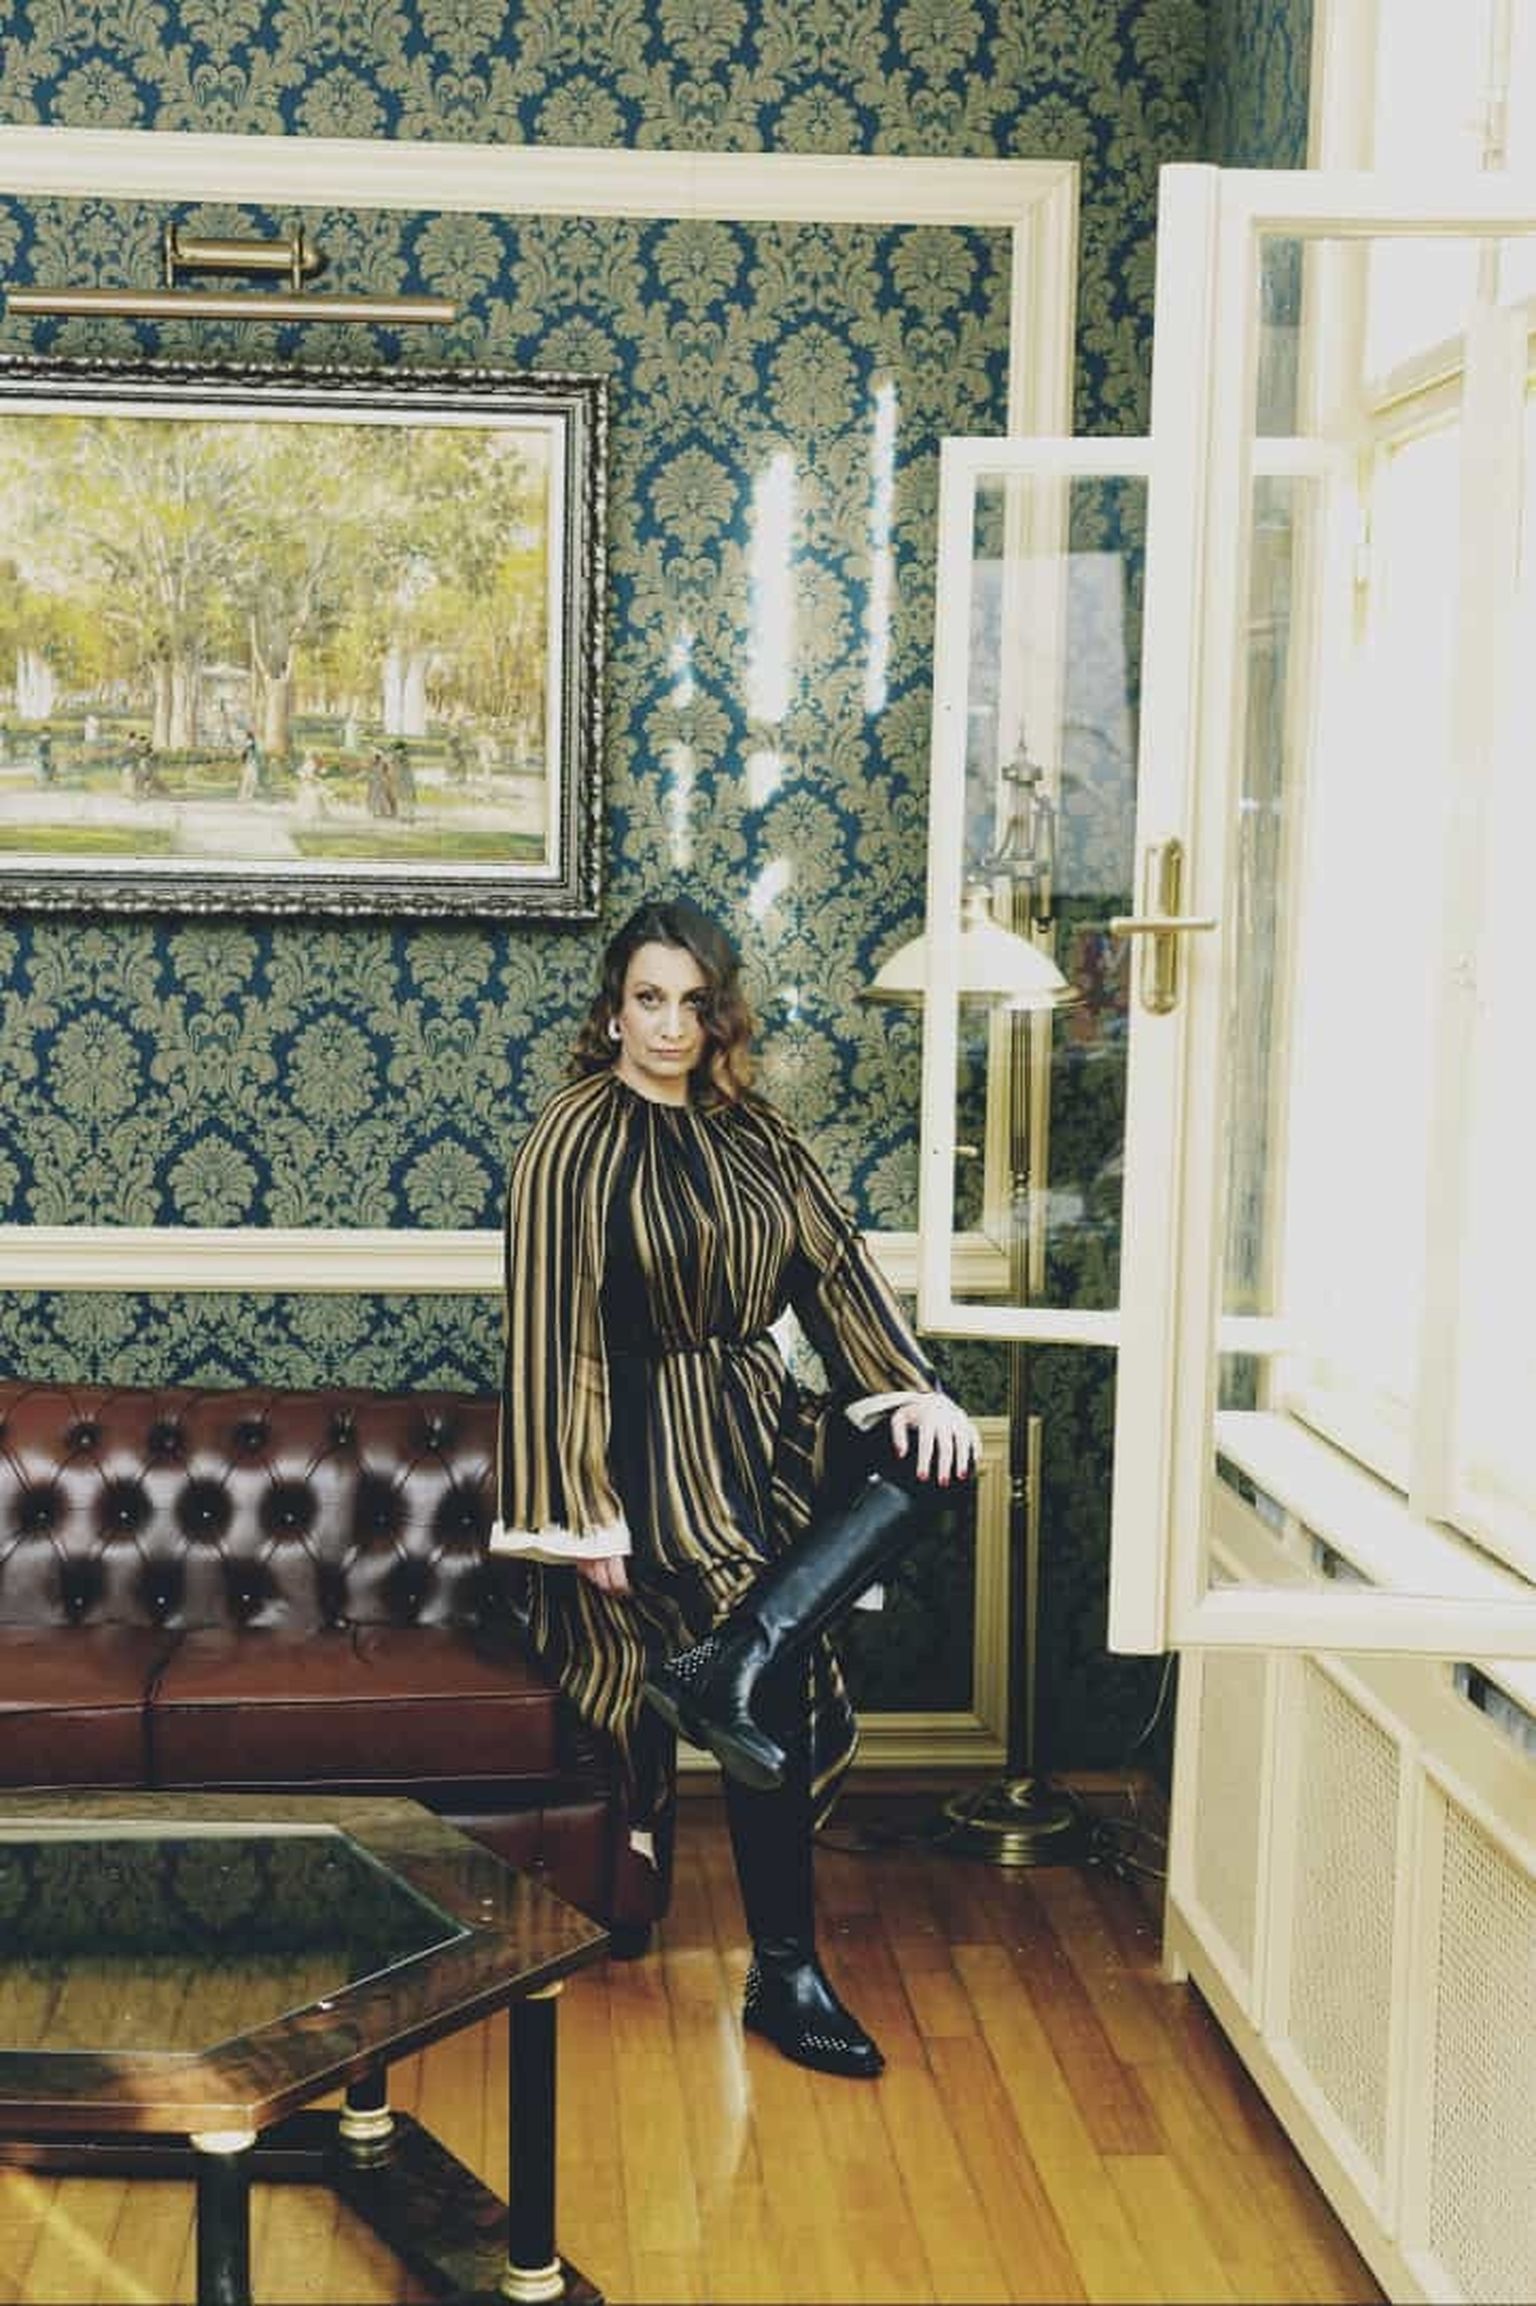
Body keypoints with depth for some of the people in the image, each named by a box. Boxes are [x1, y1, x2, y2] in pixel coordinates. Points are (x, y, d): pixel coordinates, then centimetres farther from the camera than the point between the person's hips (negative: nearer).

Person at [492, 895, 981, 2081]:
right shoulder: (575, 1141, -8)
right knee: (788, 1684, -18)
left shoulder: (752, 1129, 11)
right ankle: (784, 1977, -3)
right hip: (649, 1440, -7)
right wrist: (582, 1512, -16)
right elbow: (553, 1330, -12)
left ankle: (729, 1664, -29)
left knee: (934, 1457, -22)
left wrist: (916, 1387, -10)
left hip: (762, 1423, 7)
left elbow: (834, 1262, 6)